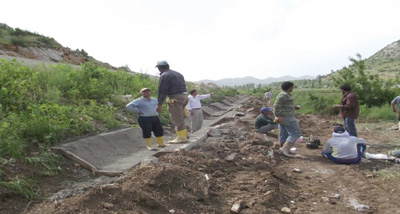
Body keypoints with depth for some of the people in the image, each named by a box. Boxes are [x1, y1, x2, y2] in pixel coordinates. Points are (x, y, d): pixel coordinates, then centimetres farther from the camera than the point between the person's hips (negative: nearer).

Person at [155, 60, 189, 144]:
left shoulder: (164, 76, -7)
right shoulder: (178, 74, 21)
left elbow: (162, 91, -13)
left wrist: (159, 104, -12)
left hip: (175, 98, -9)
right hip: (183, 96, 9)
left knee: (177, 119, -4)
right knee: (180, 117, 18)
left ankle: (181, 137, -1)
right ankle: (184, 134, 23)